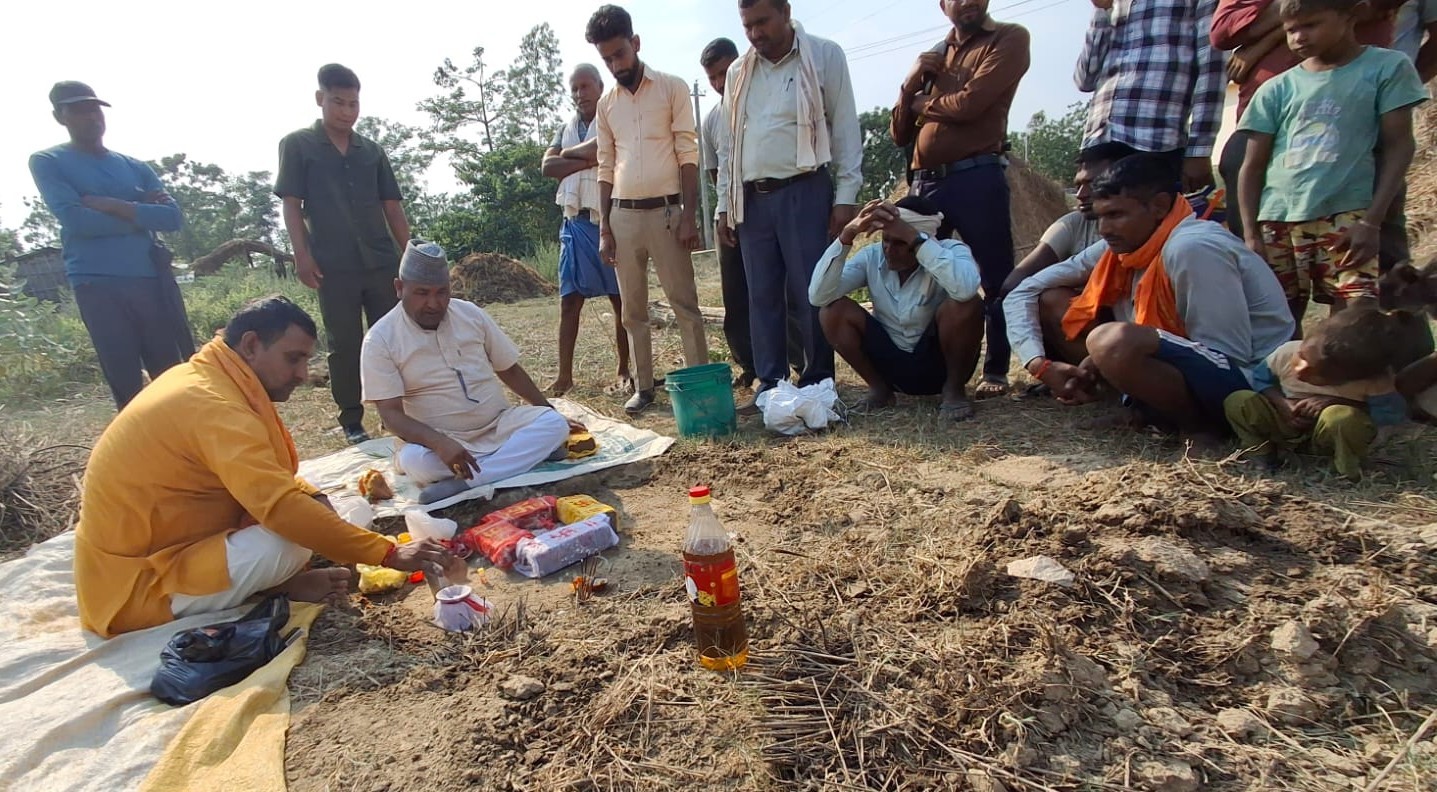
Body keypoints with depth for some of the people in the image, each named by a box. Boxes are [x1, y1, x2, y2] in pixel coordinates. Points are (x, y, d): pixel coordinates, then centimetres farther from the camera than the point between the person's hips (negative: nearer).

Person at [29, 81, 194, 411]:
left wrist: (111, 205, -7)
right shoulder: (48, 162, 6)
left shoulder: (135, 167, 16)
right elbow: (75, 219, -9)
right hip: (97, 285, -3)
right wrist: (140, 215, -2)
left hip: (153, 279, 3)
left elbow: (173, 217, 1)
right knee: (127, 386, -2)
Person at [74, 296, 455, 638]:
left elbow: (267, 486, 12)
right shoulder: (215, 406, -27)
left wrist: (316, 498, -7)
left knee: (309, 509, 4)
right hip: (135, 587, -9)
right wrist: (390, 554, -33)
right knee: (291, 539, -27)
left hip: (152, 548, 9)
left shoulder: (202, 379, 3)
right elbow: (282, 508, -35)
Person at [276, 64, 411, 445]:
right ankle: (352, 421, 12)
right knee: (344, 345, 2)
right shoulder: (297, 145, 5)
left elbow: (392, 207, 13)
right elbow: (292, 205, 1)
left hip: (382, 261, 3)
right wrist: (302, 255, -9)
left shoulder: (372, 151, 14)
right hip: (334, 266, -3)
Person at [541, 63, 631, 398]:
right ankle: (565, 374, 6)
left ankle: (624, 371, 11)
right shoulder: (566, 128, 17)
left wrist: (569, 153, -2)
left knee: (622, 300, 1)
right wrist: (588, 160, -8)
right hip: (576, 223, 5)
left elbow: (600, 149, -20)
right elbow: (548, 167, 3)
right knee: (569, 301, 2)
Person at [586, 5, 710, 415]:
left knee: (684, 303, -3)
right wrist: (604, 228, 7)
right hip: (623, 215, 4)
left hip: (665, 210, -4)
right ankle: (643, 386, 15)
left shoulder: (672, 88, 2)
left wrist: (689, 215, -12)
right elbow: (606, 168, 14)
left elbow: (688, 154, -3)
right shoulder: (606, 104, 13)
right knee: (633, 310, 7)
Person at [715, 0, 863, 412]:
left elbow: (846, 129, -1)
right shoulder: (738, 72, 14)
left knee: (812, 294, -6)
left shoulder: (825, 56, 2)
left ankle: (819, 385, 5)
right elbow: (727, 144, 17)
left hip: (804, 192, -4)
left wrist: (846, 196, -9)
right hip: (752, 199, 4)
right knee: (763, 296, 4)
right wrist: (724, 205, 11)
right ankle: (770, 386, 11)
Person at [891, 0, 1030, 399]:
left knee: (996, 278, -1)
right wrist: (913, 80, 3)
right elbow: (899, 134, 16)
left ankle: (996, 371, 9)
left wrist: (925, 103, 6)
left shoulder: (1009, 38, 5)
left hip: (976, 179, -6)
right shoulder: (933, 57, 21)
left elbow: (969, 103, -12)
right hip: (924, 183, 6)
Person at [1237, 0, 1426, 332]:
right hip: (1277, 221, 2)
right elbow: (1252, 167, 9)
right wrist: (1251, 234, 0)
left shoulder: (1386, 67, 6)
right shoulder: (1276, 89, 10)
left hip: (1346, 218, -2)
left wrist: (1372, 221, -7)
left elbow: (1398, 147, 3)